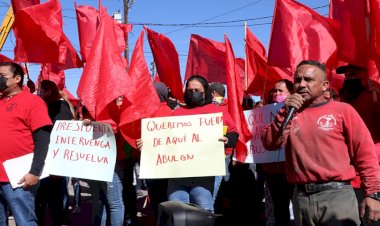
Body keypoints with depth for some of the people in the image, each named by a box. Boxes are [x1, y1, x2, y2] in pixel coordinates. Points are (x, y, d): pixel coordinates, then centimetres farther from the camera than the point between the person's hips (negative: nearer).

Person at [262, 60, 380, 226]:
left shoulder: (343, 110, 1)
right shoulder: (290, 112, 11)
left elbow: (365, 154, -2)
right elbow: (270, 144, 0)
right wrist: (285, 113, -10)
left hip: (337, 194, -3)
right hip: (301, 197, 4)